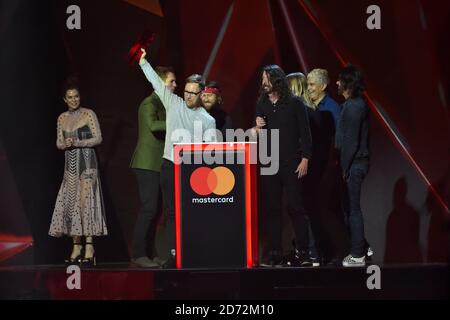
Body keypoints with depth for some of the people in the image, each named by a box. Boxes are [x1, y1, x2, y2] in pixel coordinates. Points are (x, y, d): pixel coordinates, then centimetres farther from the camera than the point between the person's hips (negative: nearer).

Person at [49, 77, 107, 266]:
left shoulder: (88, 114, -1)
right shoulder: (62, 118, 13)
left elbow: (98, 138, -5)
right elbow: (59, 143, 15)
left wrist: (77, 142, -14)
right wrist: (65, 144, -8)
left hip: (87, 162, -5)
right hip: (70, 165, 5)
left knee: (85, 201, -13)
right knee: (71, 203, 1)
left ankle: (89, 245, -13)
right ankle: (76, 245, 6)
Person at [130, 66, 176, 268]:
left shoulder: (163, 104, 20)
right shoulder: (149, 103, -10)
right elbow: (153, 125, -27)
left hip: (158, 164, 9)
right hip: (147, 164, -9)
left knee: (154, 210, 8)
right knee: (149, 208, -12)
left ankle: (150, 253, 11)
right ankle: (139, 255, -10)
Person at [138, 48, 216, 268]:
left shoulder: (208, 120, 6)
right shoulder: (174, 103, 8)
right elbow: (156, 81, 6)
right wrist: (143, 61, 0)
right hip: (170, 166, 1)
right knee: (172, 212, -1)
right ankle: (174, 255, 0)